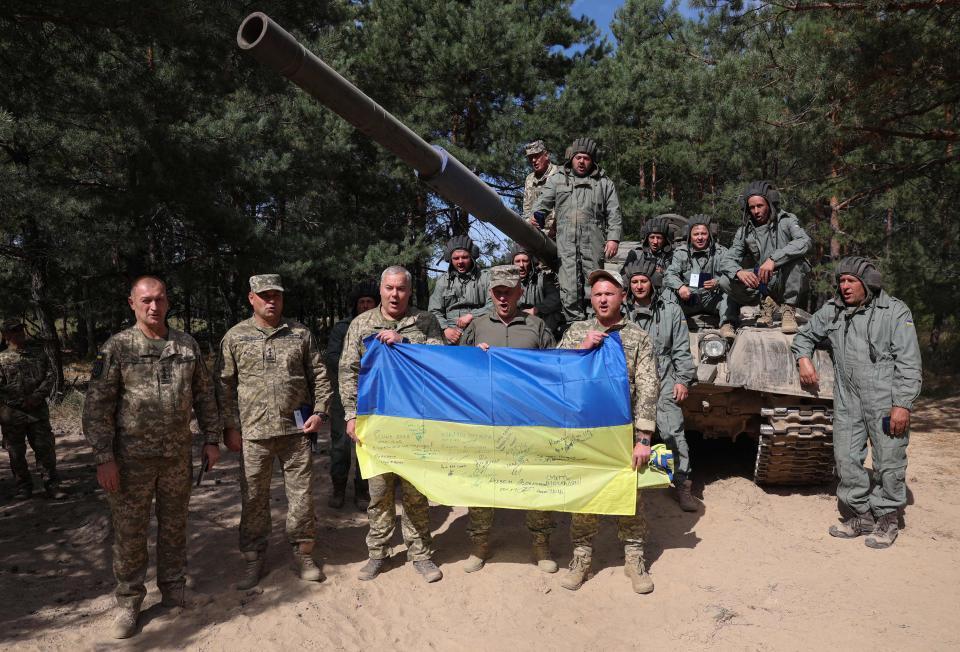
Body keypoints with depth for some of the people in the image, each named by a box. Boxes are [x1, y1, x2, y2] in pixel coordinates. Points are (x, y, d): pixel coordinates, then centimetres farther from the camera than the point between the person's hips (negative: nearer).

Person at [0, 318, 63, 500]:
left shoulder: (38, 352, 8)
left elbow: (49, 375, 5)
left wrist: (37, 396, -9)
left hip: (38, 411, 1)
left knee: (45, 448, 0)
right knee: (16, 453, 8)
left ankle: (52, 485, 7)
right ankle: (24, 487, 22)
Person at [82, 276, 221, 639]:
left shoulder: (187, 346, 4)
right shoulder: (117, 347, -6)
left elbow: (204, 395, 10)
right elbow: (97, 405, -8)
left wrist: (211, 439, 7)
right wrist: (103, 457, -12)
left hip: (178, 455, 3)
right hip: (132, 458, -3)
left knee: (174, 526, 14)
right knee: (130, 532, 8)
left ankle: (173, 590, 30)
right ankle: (128, 602, 24)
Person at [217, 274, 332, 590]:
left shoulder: (300, 333, 6)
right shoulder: (235, 337, 3)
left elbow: (319, 375, 9)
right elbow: (225, 385, 4)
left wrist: (319, 411, 0)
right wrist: (229, 426, 0)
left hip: (297, 429, 1)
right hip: (253, 433, 0)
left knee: (302, 495, 7)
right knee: (253, 499, 9)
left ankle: (303, 553, 24)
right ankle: (253, 559, 26)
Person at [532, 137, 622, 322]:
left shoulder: (604, 183, 16)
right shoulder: (557, 180, 18)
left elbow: (614, 214, 10)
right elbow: (541, 205, 14)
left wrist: (613, 238, -2)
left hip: (593, 243, 0)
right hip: (566, 242, 0)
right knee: (569, 288, -7)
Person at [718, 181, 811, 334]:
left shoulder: (786, 221, -5)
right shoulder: (744, 230, 4)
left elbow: (804, 242, -25)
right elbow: (729, 259, -3)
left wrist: (773, 259, -37)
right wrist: (739, 272, -28)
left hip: (787, 284, -2)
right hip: (762, 285, 3)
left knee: (795, 257, -32)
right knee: (725, 282, -19)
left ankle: (789, 310, -19)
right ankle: (767, 303, -3)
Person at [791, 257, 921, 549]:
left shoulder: (895, 311, -4)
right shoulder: (831, 311, 9)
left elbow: (909, 363, -8)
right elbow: (804, 335, 26)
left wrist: (903, 404, -14)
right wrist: (804, 359, 5)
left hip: (886, 401, -4)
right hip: (847, 401, 5)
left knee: (888, 462, 1)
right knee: (846, 459, 7)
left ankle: (887, 519, 17)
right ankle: (860, 515, 22)